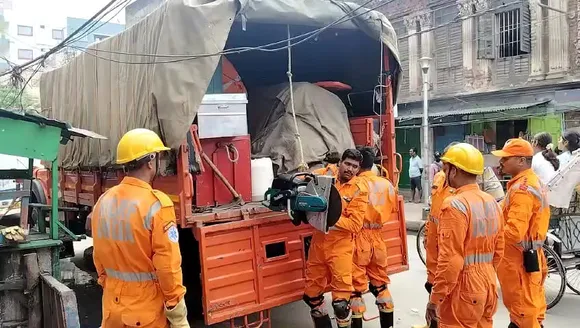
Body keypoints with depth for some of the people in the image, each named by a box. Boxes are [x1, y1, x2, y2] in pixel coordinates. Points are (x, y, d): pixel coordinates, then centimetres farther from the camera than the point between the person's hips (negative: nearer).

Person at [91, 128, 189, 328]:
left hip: (114, 306, 6)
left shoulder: (103, 201, 0)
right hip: (148, 312, -6)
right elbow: (167, 265, -19)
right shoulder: (156, 204, -20)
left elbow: (98, 256, 8)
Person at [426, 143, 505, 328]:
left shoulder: (455, 205, -19)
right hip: (489, 285, 8)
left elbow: (450, 260, -22)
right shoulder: (492, 202, 6)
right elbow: (498, 251, 12)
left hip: (463, 288, -8)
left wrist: (435, 299, -16)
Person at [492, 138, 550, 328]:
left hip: (519, 258, -10)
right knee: (530, 308, 20)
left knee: (523, 311, 1)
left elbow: (514, 232, -29)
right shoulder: (533, 181, 11)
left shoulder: (522, 188, -22)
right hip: (530, 255, 10)